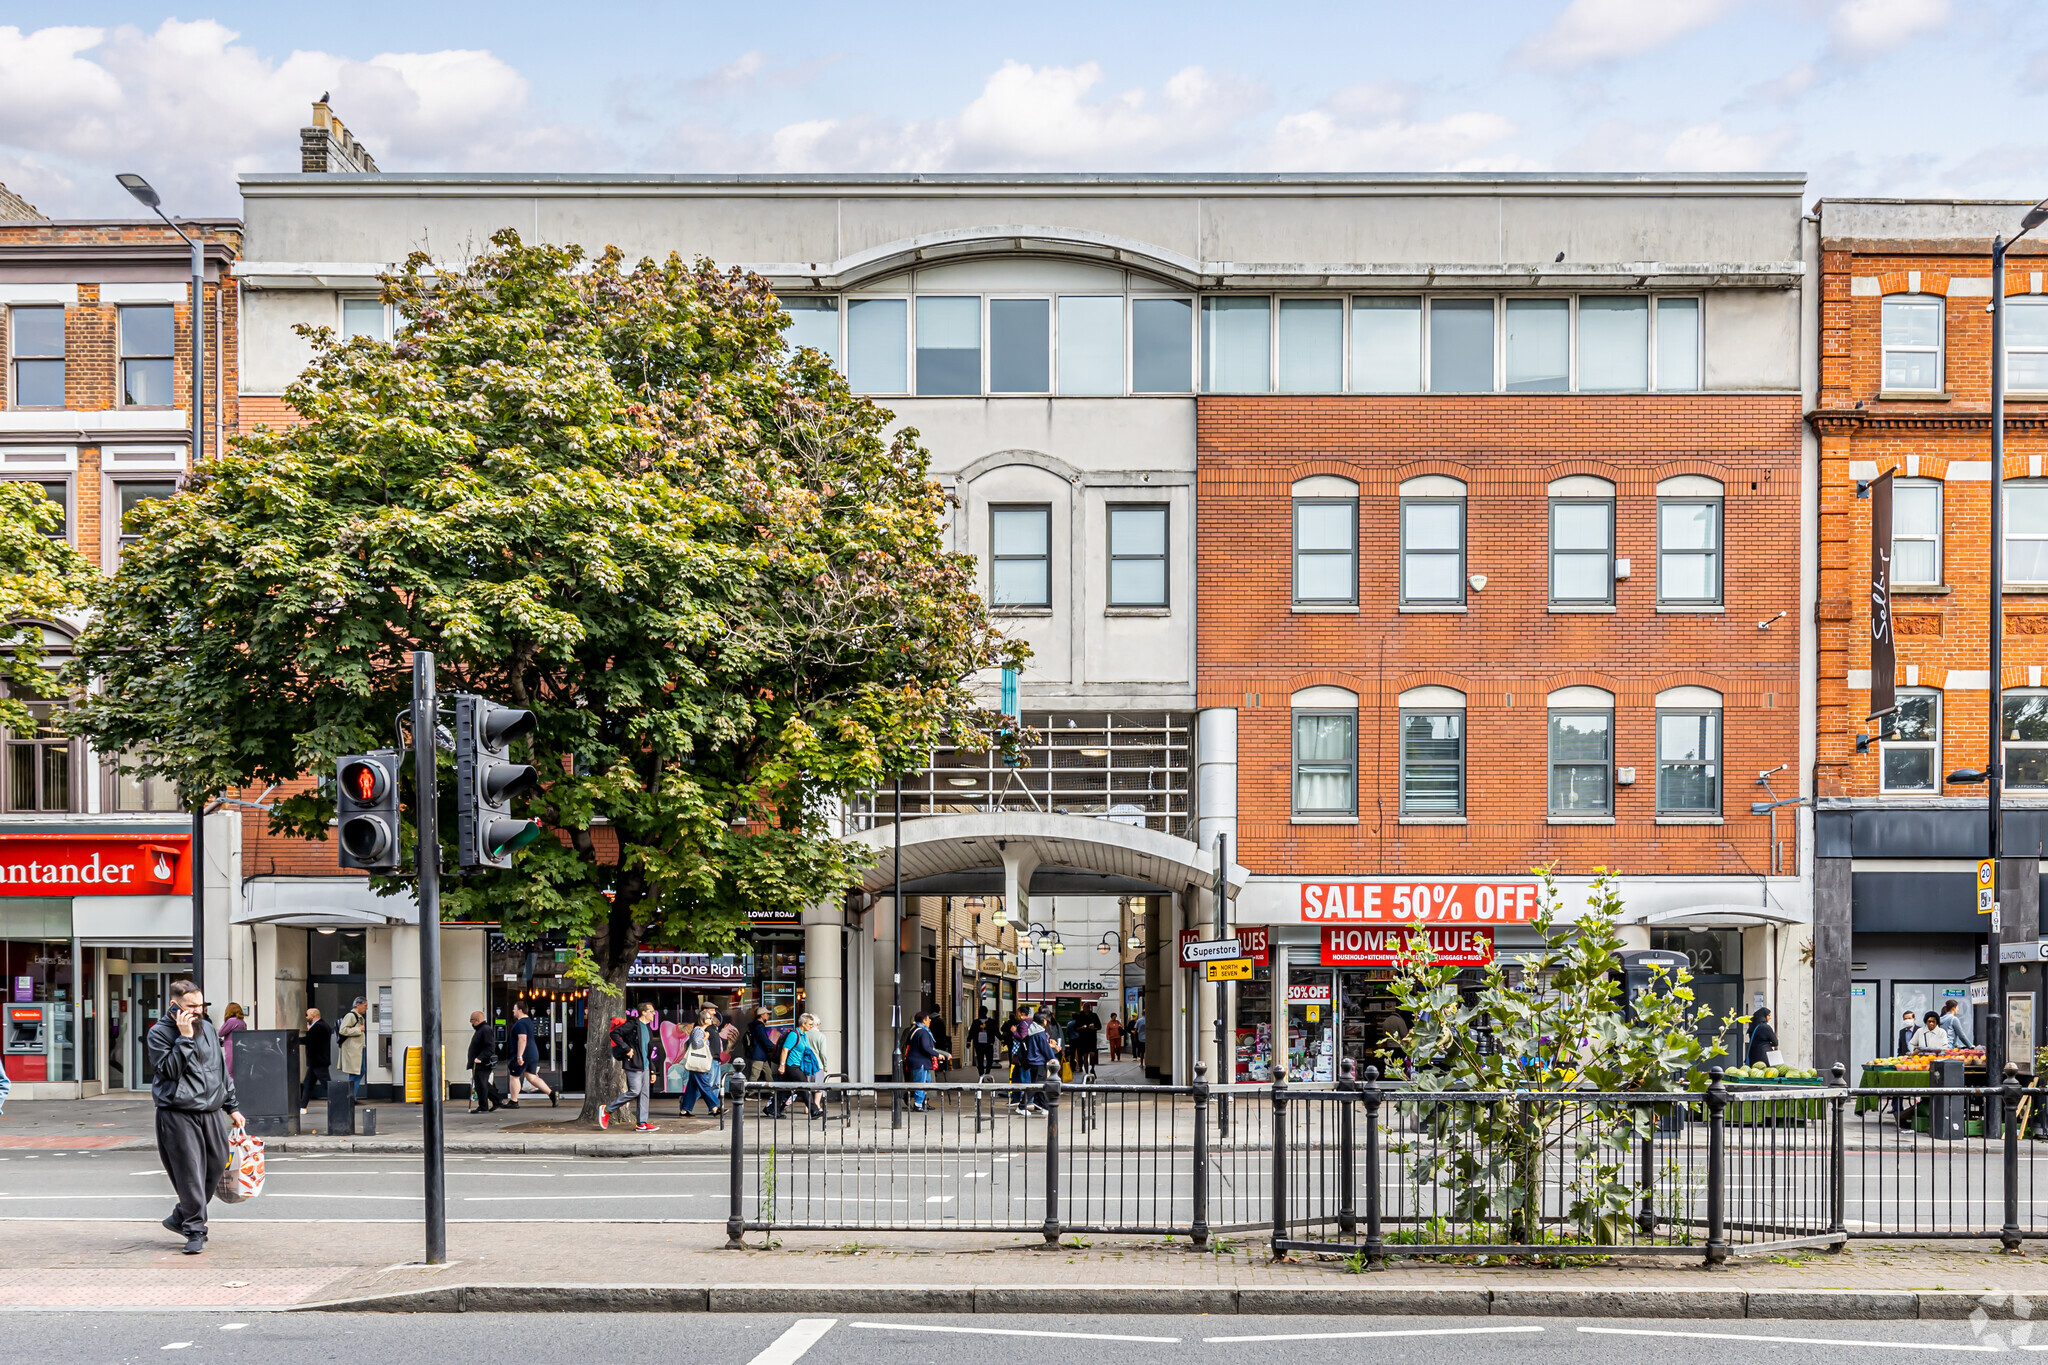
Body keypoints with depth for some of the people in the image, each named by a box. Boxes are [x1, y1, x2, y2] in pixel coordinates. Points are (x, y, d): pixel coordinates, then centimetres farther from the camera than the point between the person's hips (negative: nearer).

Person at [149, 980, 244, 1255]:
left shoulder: (207, 1028, 13)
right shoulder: (159, 1033, -5)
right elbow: (169, 1070, -17)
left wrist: (232, 1106, 21)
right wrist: (185, 1038, -20)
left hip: (212, 1111, 6)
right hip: (178, 1115, -6)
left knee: (216, 1166, 7)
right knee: (189, 1173, -6)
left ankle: (181, 1218, 24)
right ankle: (195, 1230, 3)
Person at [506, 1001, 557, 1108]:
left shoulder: (520, 1023, -16)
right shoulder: (529, 1021, 17)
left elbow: (522, 1039, -27)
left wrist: (519, 1056, -28)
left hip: (524, 1055, -9)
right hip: (533, 1054, 9)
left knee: (514, 1077, 3)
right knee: (532, 1077, 11)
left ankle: (513, 1102, 8)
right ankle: (552, 1093, 1)